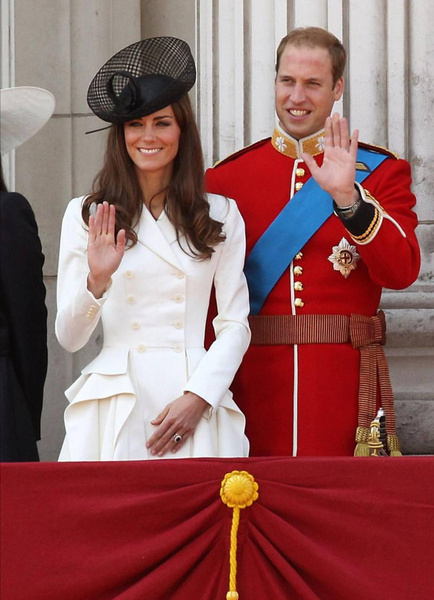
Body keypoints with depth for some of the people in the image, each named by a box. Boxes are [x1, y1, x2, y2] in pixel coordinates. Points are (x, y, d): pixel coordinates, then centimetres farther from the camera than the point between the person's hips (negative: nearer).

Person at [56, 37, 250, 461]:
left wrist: (198, 398, -8)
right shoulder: (86, 215, 7)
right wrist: (96, 280, -15)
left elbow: (235, 325, 5)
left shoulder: (221, 215, 9)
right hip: (115, 406, 0)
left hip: (195, 401, 0)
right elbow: (68, 339, 3)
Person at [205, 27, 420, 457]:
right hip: (254, 385, 1)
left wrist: (348, 198, -21)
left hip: (344, 385, -1)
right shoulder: (226, 177, 8)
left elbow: (401, 272, -9)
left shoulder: (380, 171, 5)